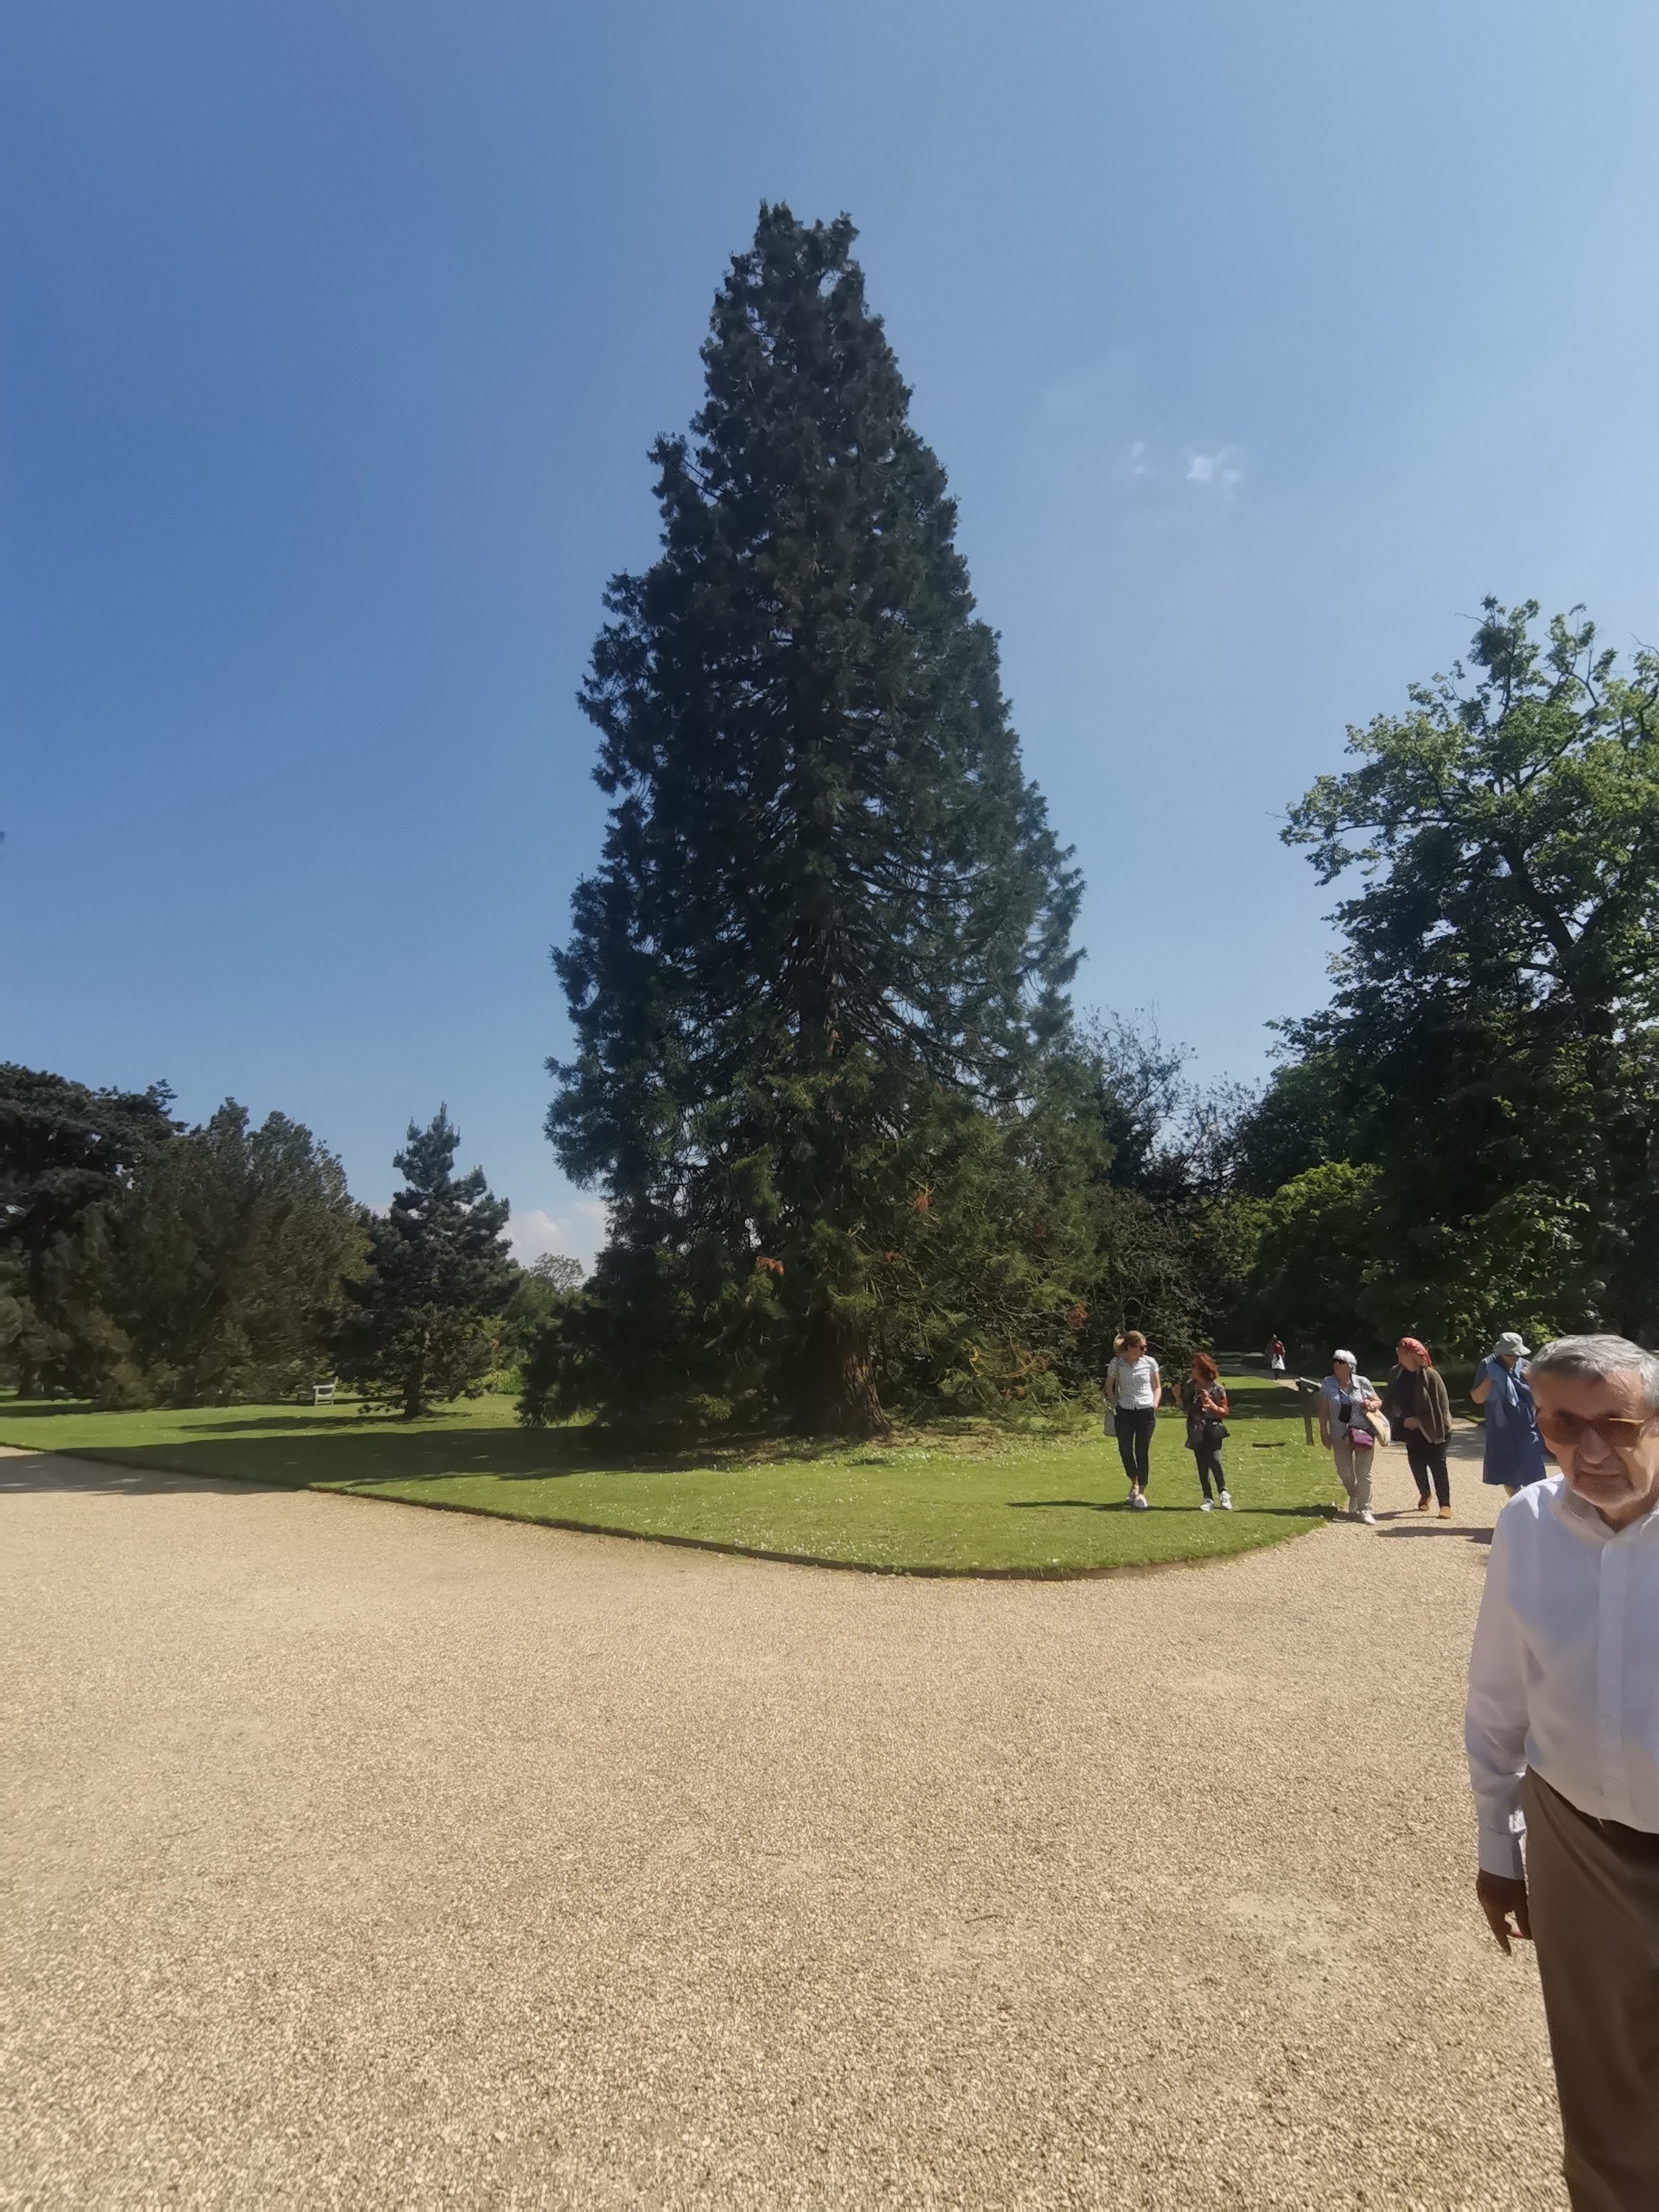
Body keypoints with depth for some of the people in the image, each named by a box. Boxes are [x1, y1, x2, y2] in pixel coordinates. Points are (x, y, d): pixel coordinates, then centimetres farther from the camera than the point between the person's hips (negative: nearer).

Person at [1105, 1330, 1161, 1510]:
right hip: (1124, 1412, 1)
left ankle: (1142, 1492, 12)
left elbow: (1157, 1387, 11)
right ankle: (1134, 1482, 30)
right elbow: (1109, 1387, 11)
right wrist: (1115, 1405, 1)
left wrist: (1155, 1405, -2)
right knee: (1125, 1450, 5)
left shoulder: (1149, 1362, 1)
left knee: (1142, 1452, 0)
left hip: (1146, 1412, -1)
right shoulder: (1117, 1363, -1)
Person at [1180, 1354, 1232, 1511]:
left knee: (1214, 1461, -13)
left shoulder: (1217, 1388, -8)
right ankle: (1207, 1497, 18)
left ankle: (1223, 1492, 11)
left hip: (1212, 1431, -4)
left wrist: (1212, 1405, -21)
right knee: (1202, 1465, 6)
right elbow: (1184, 1408, 13)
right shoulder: (1189, 1386, 4)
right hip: (1196, 1431, 4)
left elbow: (1224, 1412, -3)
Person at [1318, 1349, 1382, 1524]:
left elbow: (1379, 1402, 8)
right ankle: (1354, 1497, 40)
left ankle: (1365, 1510, 6)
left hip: (1363, 1434, -2)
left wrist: (1371, 1405, -15)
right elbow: (1323, 1410, 2)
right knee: (1345, 1473, 11)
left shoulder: (1362, 1383, -3)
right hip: (1340, 1436, 2)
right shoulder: (1328, 1384, -2)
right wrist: (1324, 1432, -1)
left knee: (1363, 1473, -3)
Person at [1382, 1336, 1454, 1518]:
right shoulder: (1397, 1374, -2)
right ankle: (1424, 1495, 35)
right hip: (1411, 1430, 5)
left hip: (1432, 1430, -5)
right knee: (1417, 1464, 12)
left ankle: (1445, 1504, 7)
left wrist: (1419, 1421, -17)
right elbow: (1390, 1401, 5)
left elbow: (1441, 1404, -15)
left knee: (1437, 1465, -1)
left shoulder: (1430, 1375, -18)